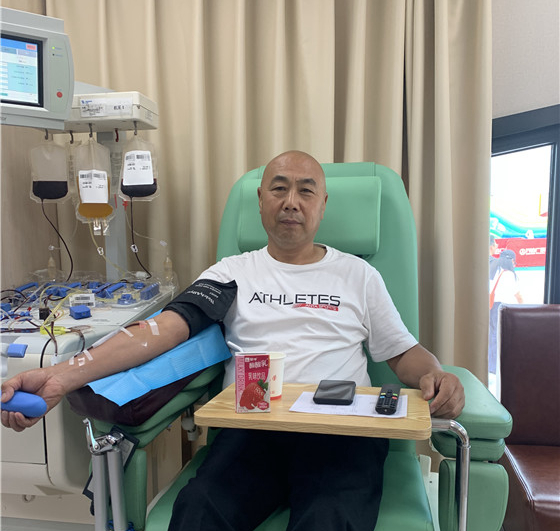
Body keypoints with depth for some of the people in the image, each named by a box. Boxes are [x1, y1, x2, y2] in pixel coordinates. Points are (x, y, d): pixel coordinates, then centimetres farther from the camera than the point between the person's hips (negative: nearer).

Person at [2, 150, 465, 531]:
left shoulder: (357, 274, 15)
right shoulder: (234, 273, 13)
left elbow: (404, 352, 17)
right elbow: (166, 327, -1)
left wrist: (436, 376, -8)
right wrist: (65, 375, -15)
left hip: (339, 432, 1)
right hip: (250, 427, 0)